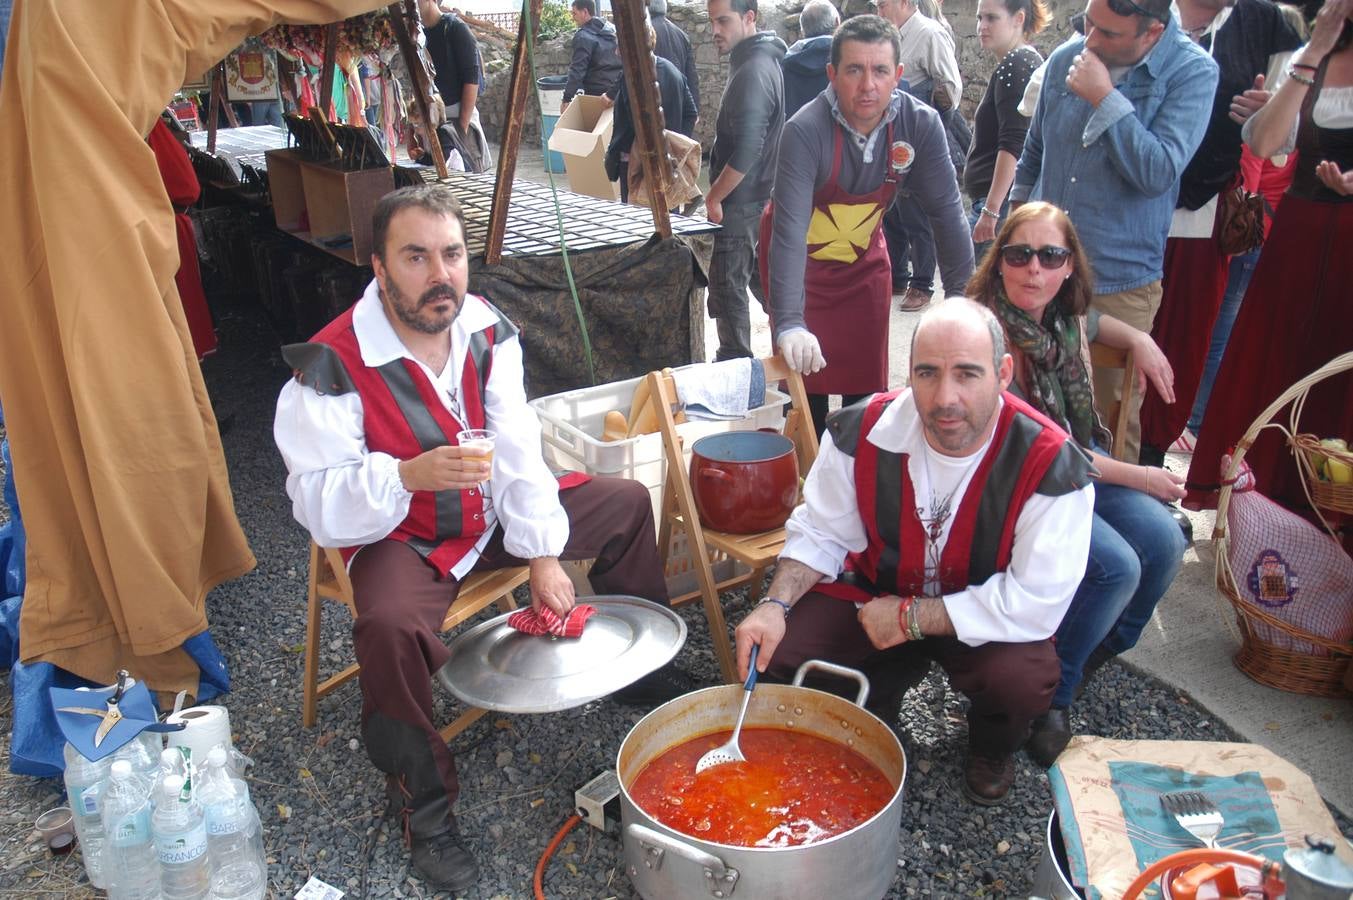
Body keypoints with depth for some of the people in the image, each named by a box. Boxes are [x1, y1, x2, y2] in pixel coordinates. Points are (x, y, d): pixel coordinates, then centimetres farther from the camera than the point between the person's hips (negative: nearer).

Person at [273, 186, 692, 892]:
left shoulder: (487, 330, -6)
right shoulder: (333, 365, -24)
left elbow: (516, 449, -7)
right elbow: (318, 502, -25)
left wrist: (543, 554, -13)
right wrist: (408, 475, -44)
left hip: (491, 513, 6)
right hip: (400, 538, -6)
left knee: (627, 503, 6)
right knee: (392, 626, -38)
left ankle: (644, 671, 28)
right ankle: (423, 802, -9)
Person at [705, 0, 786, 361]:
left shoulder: (752, 71, -20)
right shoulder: (765, 60, 11)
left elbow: (746, 151, -26)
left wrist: (714, 196, -15)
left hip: (742, 202, -10)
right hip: (763, 197, 10)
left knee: (727, 288, -2)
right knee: (762, 278, 18)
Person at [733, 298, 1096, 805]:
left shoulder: (1051, 464, -27)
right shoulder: (863, 430, -18)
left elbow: (1037, 601, -26)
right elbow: (820, 532, -3)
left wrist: (911, 618, -24)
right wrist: (776, 605, -21)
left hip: (989, 619, -2)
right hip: (875, 592, 2)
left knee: (1024, 678, -33)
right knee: (773, 651, -17)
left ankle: (991, 748, 9)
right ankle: (874, 710, 18)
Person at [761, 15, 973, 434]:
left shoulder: (921, 124, -19)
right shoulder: (806, 131, -30)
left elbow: (946, 210, -14)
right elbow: (789, 229, -38)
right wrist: (789, 323, -47)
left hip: (865, 254, 3)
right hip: (800, 259, -3)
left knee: (869, 384, 7)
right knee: (807, 381, 0)